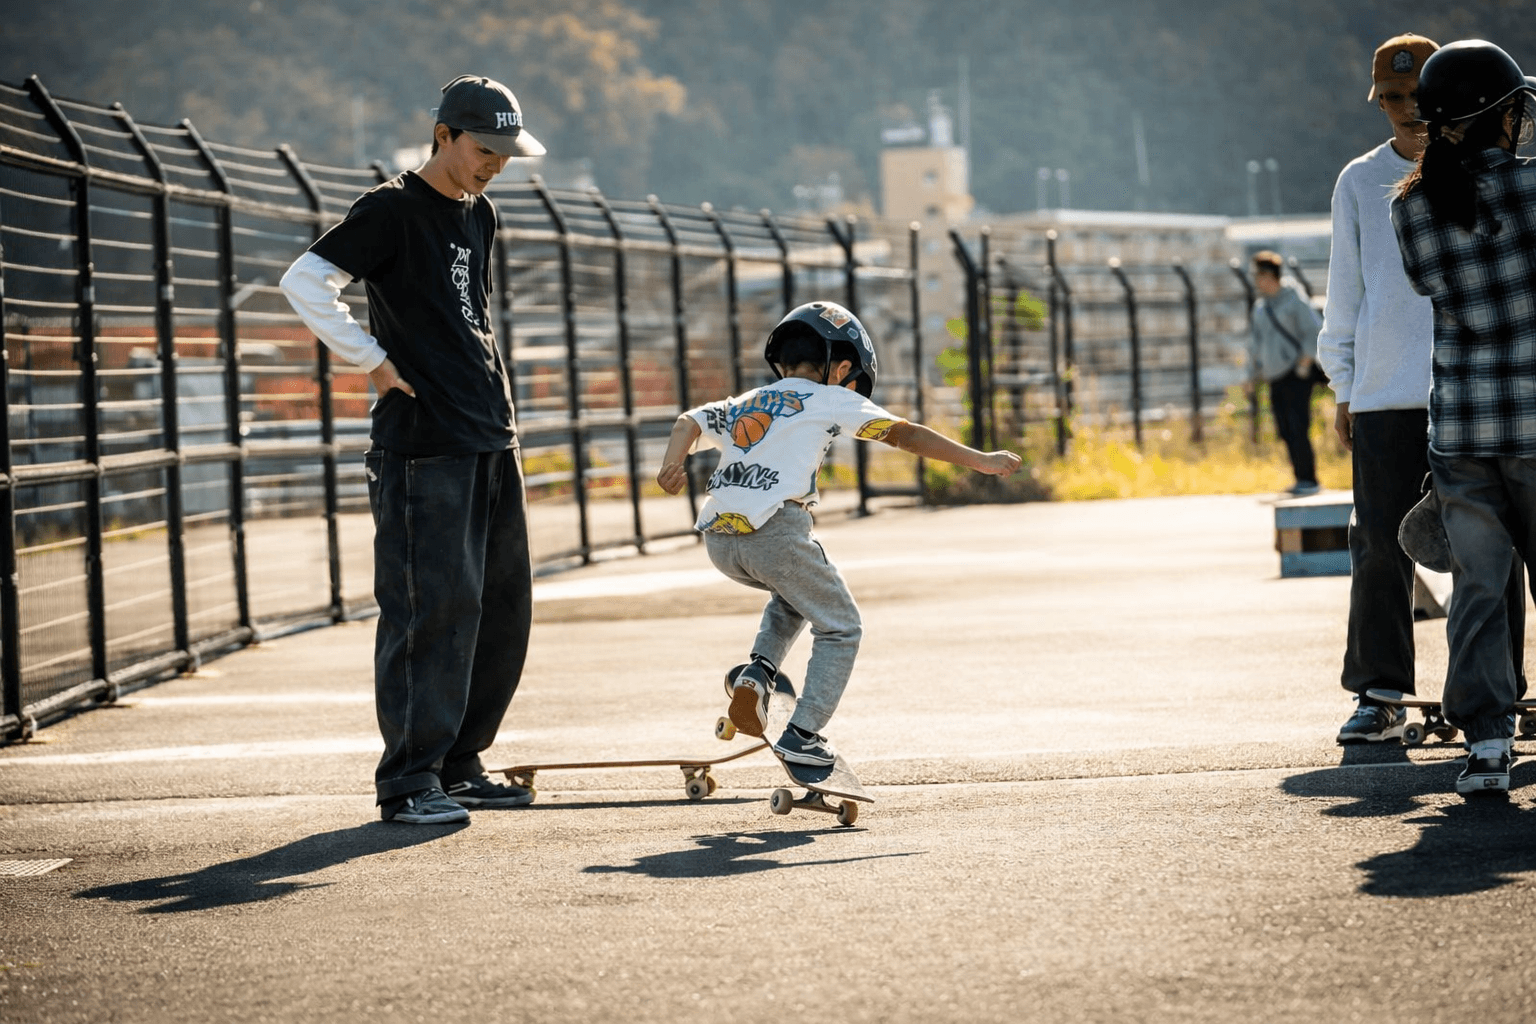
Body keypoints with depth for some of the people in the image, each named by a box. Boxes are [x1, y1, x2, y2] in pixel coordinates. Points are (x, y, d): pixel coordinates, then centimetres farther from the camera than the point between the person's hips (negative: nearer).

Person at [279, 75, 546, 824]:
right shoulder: (393, 211, -8)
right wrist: (375, 361, -14)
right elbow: (304, 282, -17)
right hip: (422, 444, -9)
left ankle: (458, 762, 20)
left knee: (503, 607, 10)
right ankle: (408, 779, -7)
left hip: (491, 439, 9)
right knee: (433, 605, -11)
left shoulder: (478, 216, 17)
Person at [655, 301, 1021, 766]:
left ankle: (758, 671, 14)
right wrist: (980, 461, 10)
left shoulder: (743, 405, 26)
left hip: (718, 540, 6)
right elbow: (906, 434, 7)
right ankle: (802, 734, 2)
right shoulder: (829, 401, 10)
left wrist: (672, 465, -6)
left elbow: (689, 423, 10)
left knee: (796, 589, 34)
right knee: (840, 627, 12)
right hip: (774, 532, -6)